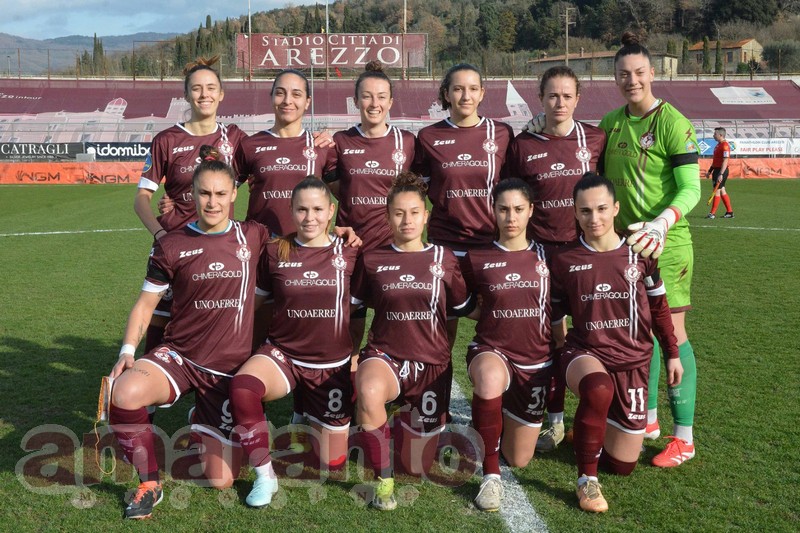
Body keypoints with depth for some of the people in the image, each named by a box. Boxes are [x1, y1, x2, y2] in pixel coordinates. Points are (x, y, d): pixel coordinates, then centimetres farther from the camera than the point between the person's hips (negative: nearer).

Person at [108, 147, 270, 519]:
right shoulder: (171, 246, -2)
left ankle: (204, 427, 36)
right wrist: (128, 350, -9)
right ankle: (149, 484, -10)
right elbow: (146, 303, 5)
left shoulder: (253, 237, 1)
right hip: (179, 356, -1)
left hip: (230, 367, 1)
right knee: (125, 392, -36)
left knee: (220, 481, 1)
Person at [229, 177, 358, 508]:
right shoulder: (276, 251, -3)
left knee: (332, 463, 7)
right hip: (282, 354, 0)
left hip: (332, 366, 1)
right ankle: (264, 477, -15)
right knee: (243, 386, -36)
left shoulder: (349, 253, -4)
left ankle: (310, 420, 42)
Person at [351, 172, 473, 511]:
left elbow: (463, 309, 12)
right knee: (368, 393, -40)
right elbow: (354, 305, 10)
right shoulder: (372, 260, 0)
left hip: (431, 364, 1)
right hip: (385, 355, -1)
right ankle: (384, 480, -19)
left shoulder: (443, 259, 1)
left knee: (418, 467, 8)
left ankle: (408, 417, 41)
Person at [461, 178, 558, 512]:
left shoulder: (545, 256, 1)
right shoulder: (477, 258, -3)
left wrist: (562, 341, 4)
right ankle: (490, 475, -22)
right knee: (490, 381, -41)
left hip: (535, 361, 2)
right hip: (491, 350, -2)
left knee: (519, 459, 7)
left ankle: (507, 417, 42)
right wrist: (493, 317, -1)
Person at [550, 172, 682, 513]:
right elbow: (553, 315, 7)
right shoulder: (564, 261, -5)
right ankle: (587, 481, -20)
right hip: (585, 352, -2)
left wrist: (672, 354, 12)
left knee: (622, 465, 5)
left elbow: (659, 307, 9)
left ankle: (593, 424, 39)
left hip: (632, 360, 2)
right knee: (599, 388, -41)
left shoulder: (640, 253, -3)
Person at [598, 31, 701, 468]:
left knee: (671, 332, -3)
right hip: (625, 241, 6)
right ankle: (647, 419, 28)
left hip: (665, 243, -6)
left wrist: (661, 223, -31)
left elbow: (691, 189, -16)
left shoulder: (672, 123, -11)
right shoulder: (610, 122, 8)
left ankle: (684, 437, 8)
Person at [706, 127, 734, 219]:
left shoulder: (725, 145, -16)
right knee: (722, 191, 11)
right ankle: (729, 212, 17)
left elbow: (725, 161, -22)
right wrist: (710, 171, 24)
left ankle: (712, 214, -5)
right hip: (716, 170, 10)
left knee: (717, 190, -7)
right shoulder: (718, 145, 15)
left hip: (722, 170, -10)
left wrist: (721, 174, -27)